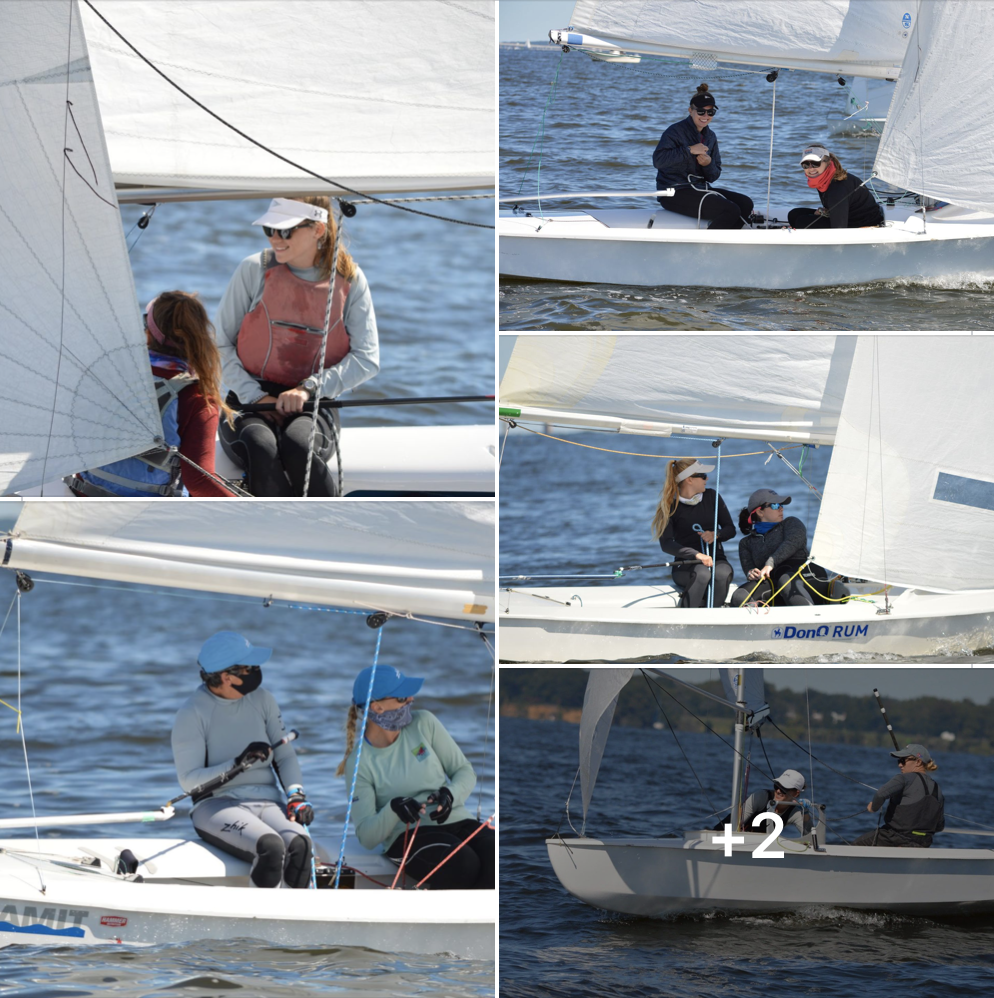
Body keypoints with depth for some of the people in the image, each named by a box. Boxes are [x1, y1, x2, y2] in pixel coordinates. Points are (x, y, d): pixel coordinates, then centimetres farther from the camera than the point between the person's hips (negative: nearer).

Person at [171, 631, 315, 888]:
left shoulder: (261, 699, 12)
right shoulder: (192, 714, -4)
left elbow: (285, 756, 15)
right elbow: (189, 780, -8)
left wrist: (296, 794, -4)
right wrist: (237, 764, -20)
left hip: (268, 802, 4)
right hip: (216, 804, -4)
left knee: (299, 844, -32)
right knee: (270, 847, -37)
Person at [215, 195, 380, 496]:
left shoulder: (349, 281, 2)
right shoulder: (254, 270, 2)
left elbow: (367, 359, 0)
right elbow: (220, 343, 5)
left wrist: (310, 388, -14)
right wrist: (254, 396, -9)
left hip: (310, 408, 0)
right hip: (250, 405, 0)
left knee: (297, 446, -37)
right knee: (261, 448, -36)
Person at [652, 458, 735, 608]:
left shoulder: (711, 497, 9)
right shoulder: (670, 506, -3)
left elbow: (730, 529, 13)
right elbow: (666, 543, -14)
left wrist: (715, 535, -12)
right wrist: (697, 555, -29)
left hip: (716, 560, 3)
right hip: (685, 566, -3)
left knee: (722, 575, -35)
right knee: (702, 574, -39)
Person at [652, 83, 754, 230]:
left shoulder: (710, 136, 16)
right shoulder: (676, 131, -7)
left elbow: (713, 176, 16)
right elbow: (658, 160, -24)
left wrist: (708, 164, -8)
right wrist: (689, 150, -24)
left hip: (700, 188, 8)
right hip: (675, 193, -8)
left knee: (745, 204, -10)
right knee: (730, 211, -24)